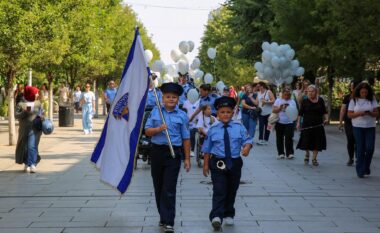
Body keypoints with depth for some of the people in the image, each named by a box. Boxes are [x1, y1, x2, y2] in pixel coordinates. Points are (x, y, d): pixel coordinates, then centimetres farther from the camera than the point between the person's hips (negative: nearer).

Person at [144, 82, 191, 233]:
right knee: (158, 186, 12)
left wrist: (187, 159, 3)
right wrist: (159, 129, -16)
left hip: (173, 153, -3)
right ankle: (163, 216, 27)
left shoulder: (182, 116, 2)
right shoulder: (155, 111, 6)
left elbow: (186, 138, 4)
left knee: (169, 189, -7)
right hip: (157, 151, 3)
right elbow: (147, 131, 5)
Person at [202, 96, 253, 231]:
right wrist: (206, 164, 5)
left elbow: (247, 140, -5)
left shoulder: (239, 127, -1)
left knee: (231, 191, 15)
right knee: (219, 191, -12)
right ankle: (216, 217, -18)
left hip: (235, 163, 2)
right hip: (218, 163, -2)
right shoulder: (213, 129, -1)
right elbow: (207, 148, 5)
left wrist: (247, 147, -28)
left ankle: (228, 215, 32)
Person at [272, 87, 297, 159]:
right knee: (279, 138, 5)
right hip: (279, 123, 1)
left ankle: (289, 153, -3)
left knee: (289, 138, -8)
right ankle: (280, 153, 14)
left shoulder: (292, 102, 7)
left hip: (289, 123, -1)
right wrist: (280, 107, -16)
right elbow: (274, 110, -1)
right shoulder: (278, 101, 6)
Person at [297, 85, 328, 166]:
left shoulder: (320, 100, 4)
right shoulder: (305, 101, -1)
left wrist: (326, 119, -3)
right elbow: (300, 113, 2)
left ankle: (314, 159, 13)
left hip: (318, 125, 2)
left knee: (317, 142, 2)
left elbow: (324, 112, 12)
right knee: (306, 141, 1)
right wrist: (298, 122, -4)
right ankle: (307, 154, 29)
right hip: (307, 125, -1)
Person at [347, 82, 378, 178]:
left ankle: (366, 167, 18)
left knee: (370, 148, -6)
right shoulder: (354, 100, 0)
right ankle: (360, 171, 8)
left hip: (370, 127, 1)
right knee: (360, 149, -2)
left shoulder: (372, 99, 3)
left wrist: (370, 113, -19)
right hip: (358, 127, -1)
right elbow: (350, 114, 0)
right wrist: (359, 113, -18)